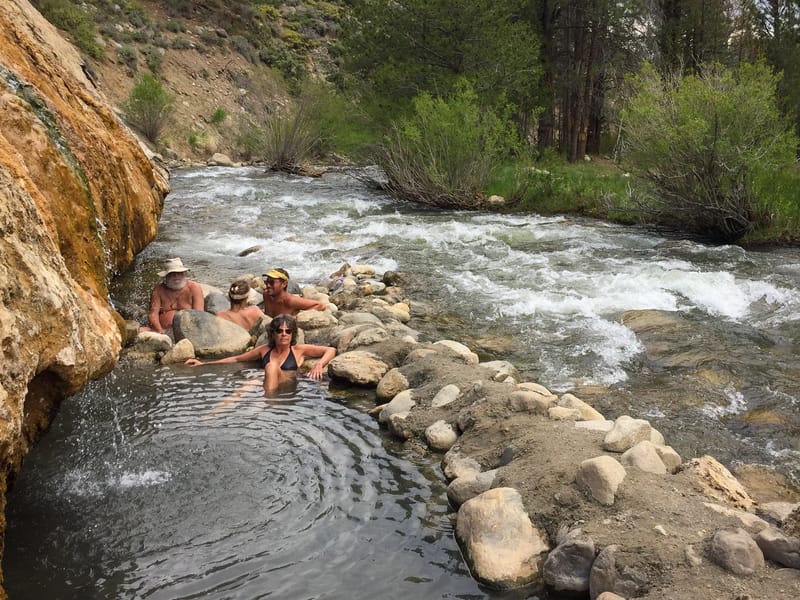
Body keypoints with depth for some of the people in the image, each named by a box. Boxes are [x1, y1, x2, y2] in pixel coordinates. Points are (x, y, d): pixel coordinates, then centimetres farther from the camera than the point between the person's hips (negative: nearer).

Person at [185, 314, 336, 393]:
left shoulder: (299, 350, 15)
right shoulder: (265, 349, 23)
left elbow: (331, 350, 10)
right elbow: (236, 359, 31)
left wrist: (319, 364, -12)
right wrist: (204, 363, 29)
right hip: (264, 384, 2)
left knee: (271, 366, -29)